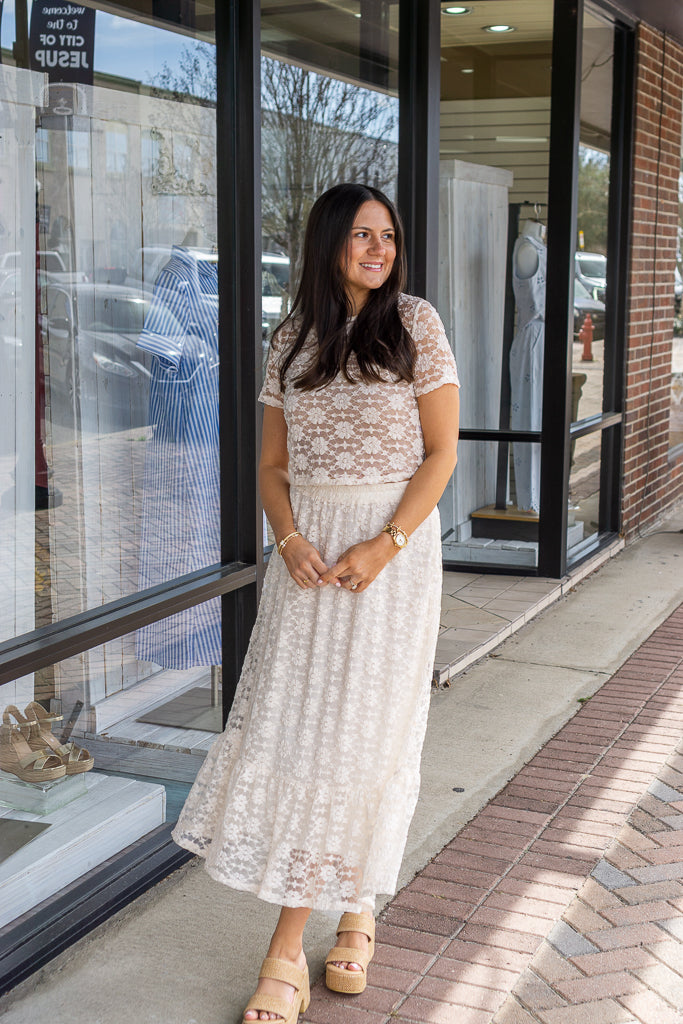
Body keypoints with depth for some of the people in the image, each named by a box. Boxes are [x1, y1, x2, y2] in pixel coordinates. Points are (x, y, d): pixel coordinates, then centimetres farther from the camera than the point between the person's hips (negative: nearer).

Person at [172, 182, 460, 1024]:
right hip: (310, 550, 3)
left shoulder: (416, 324, 0)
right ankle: (286, 955, 10)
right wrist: (289, 537, -9)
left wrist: (385, 544, -14)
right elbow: (271, 465, 10)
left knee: (369, 729, 1)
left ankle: (357, 904, 18)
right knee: (290, 725, -1)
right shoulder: (292, 341, 8)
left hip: (395, 546, -2)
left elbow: (441, 453, -3)